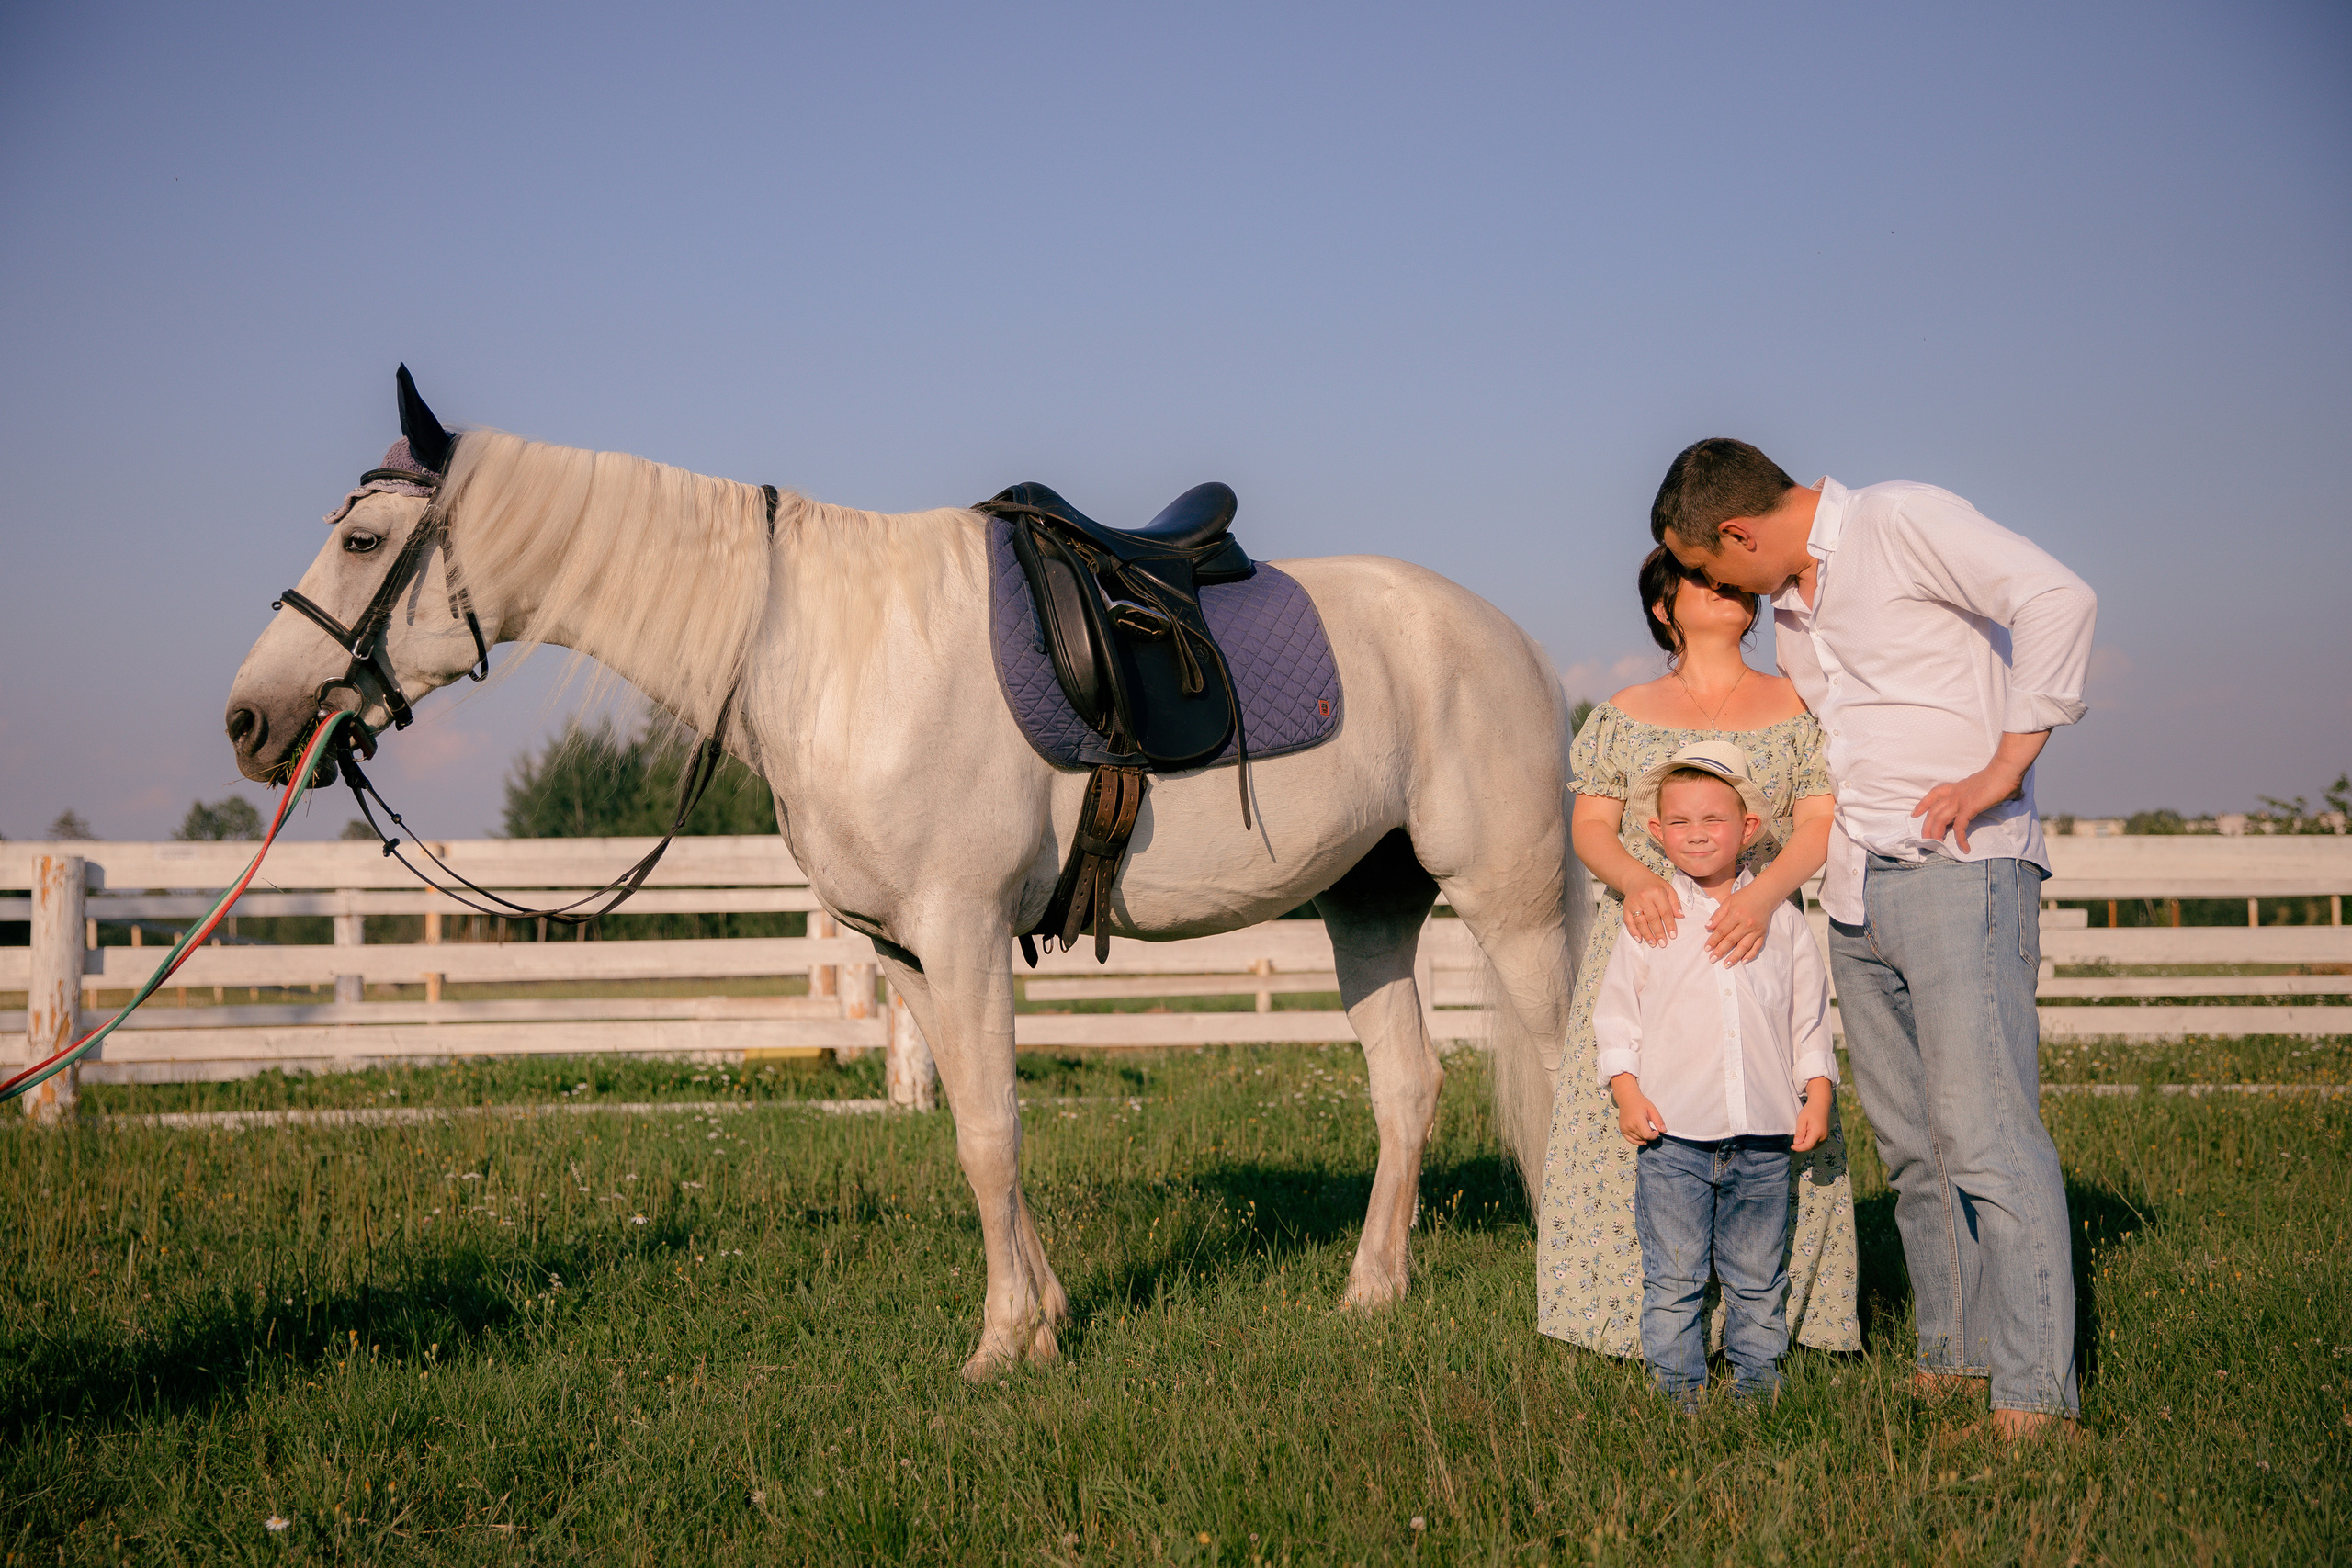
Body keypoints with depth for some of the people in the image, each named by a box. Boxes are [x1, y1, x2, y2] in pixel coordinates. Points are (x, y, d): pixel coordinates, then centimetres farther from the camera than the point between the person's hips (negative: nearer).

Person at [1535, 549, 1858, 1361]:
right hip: (1644, 935, 1)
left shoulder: (1797, 709, 7)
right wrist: (1635, 877, -17)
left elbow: (1818, 826, -2)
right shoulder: (1625, 715, 11)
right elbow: (1590, 824, 5)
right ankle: (1644, 1319, 4)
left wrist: (1764, 892, -22)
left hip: (1758, 940, -1)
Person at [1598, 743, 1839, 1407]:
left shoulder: (1781, 918, 6)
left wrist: (1818, 1095, 3)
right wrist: (1627, 1091, -6)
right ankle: (1677, 1382, 13)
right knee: (1673, 1275, 2)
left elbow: (1810, 1014, 11)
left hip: (1764, 1133, 2)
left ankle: (1755, 1377, 24)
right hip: (1673, 1132, -1)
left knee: (1758, 1276, 10)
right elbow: (1616, 1009, 3)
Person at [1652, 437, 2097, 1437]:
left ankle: (2033, 1389, -12)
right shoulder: (1789, 608, 18)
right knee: (1910, 1143, 8)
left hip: (1958, 869, -8)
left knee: (1985, 1131, -13)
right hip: (1854, 893, 8)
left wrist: (2003, 768, -18)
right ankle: (1952, 1354, 16)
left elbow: (2057, 598, -17)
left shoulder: (1902, 521, -6)